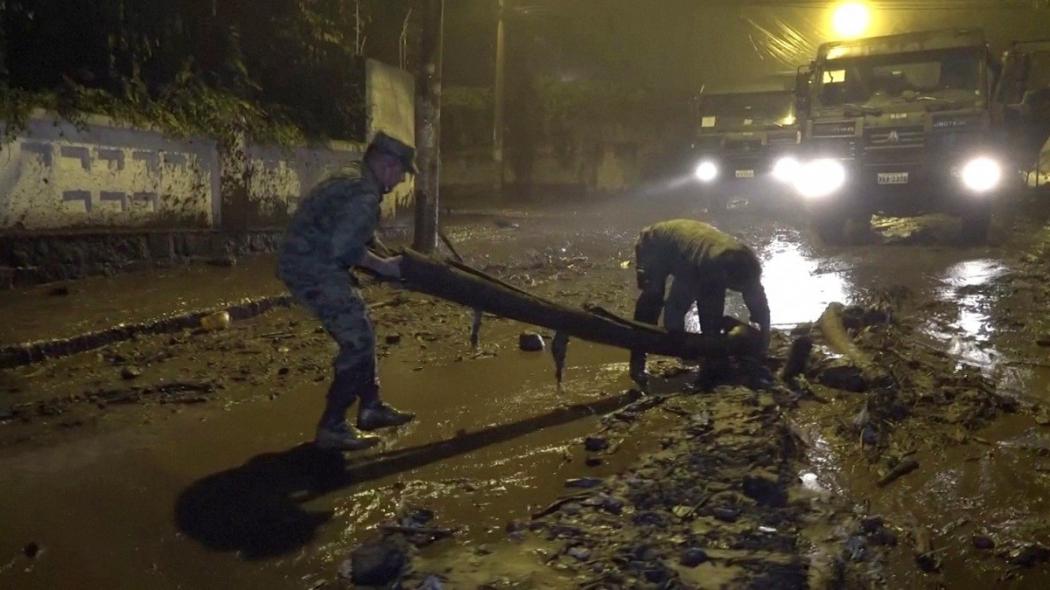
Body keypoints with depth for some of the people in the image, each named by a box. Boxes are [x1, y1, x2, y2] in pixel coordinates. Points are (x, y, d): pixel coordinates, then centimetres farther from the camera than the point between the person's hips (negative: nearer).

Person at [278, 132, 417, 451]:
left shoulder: (352, 181, 15)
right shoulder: (364, 195, -18)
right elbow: (344, 247, -26)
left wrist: (384, 260, 14)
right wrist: (382, 266, -13)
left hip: (311, 264, 11)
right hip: (314, 270, -11)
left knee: (359, 333, 17)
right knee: (358, 341, -7)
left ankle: (370, 406, 28)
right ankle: (331, 427, -2)